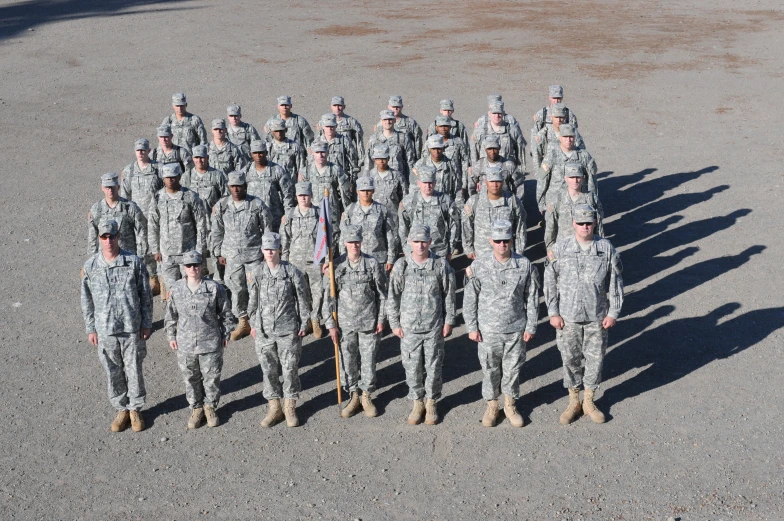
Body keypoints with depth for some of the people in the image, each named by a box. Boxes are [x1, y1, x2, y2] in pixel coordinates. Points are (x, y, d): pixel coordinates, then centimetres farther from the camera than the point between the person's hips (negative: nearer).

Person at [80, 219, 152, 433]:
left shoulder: (134, 262, -9)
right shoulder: (90, 266, -4)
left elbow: (145, 295, -1)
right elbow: (87, 300, 4)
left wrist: (146, 324, -1)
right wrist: (90, 329, 4)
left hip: (132, 328, -1)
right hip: (105, 330, 1)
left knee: (134, 370, 9)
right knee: (113, 373, 13)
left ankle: (135, 409, 27)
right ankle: (121, 409, 30)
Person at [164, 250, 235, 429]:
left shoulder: (214, 288, -8)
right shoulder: (176, 289, -2)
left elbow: (226, 312, 1)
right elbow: (171, 315, 10)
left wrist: (226, 334, 3)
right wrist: (171, 336, 11)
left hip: (210, 343, -2)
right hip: (185, 344, 2)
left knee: (211, 377, 9)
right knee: (191, 379, 13)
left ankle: (210, 406, 30)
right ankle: (196, 408, 31)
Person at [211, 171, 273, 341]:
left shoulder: (257, 204, -5)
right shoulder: (221, 206, 2)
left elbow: (267, 229, 2)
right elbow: (217, 231, 11)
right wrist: (218, 253, 10)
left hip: (254, 254, -2)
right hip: (232, 255, 2)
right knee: (237, 289, 7)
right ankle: (243, 322, 21)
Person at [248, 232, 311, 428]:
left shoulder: (292, 272, -8)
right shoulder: (256, 273, 0)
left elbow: (302, 300, -1)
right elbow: (253, 301, 11)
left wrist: (303, 324, -1)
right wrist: (254, 324, 13)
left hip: (288, 330, -2)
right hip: (264, 331, 2)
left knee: (290, 368, 5)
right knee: (269, 370, 9)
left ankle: (290, 407, 22)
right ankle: (274, 407, 23)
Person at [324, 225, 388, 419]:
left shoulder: (372, 264, -6)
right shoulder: (336, 266, -6)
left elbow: (382, 293, 1)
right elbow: (329, 297, -1)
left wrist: (381, 319, 0)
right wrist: (331, 324, -3)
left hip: (369, 322, -1)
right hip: (345, 323, 1)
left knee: (368, 359, 8)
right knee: (348, 360, 9)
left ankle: (367, 396, 26)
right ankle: (354, 396, 27)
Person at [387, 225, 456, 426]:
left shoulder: (441, 265, -8)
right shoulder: (401, 266, -8)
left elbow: (449, 295, 1)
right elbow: (393, 297, 0)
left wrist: (449, 321, 1)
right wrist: (395, 324, 0)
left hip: (434, 327, 0)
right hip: (409, 327, 0)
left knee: (434, 367, 10)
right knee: (412, 367, 10)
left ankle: (431, 402, 30)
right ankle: (417, 402, 29)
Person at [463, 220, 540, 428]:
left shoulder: (525, 265, -7)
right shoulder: (478, 266, -9)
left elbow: (532, 299, 0)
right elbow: (469, 299, -2)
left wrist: (531, 326, 0)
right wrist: (472, 327, -3)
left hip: (516, 329, 1)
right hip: (488, 330, 0)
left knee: (513, 368, 13)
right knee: (490, 369, 12)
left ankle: (510, 405, 34)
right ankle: (492, 406, 32)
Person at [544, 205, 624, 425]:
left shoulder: (607, 249, -5)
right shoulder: (560, 249, -7)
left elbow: (616, 283, 1)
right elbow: (550, 283, -2)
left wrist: (613, 312, -1)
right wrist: (553, 313, -4)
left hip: (597, 317, 1)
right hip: (568, 317, 0)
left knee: (595, 358, 11)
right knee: (570, 359, 11)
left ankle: (589, 401, 29)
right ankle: (574, 402, 28)